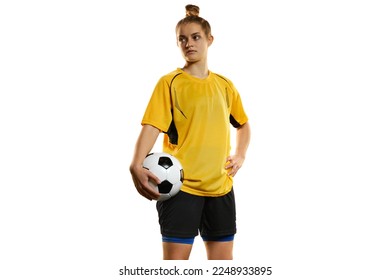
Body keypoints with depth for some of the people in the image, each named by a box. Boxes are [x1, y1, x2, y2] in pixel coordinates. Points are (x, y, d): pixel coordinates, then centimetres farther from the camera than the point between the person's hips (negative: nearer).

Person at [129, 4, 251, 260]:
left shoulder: (224, 85, 11)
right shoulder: (170, 82, -2)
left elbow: (243, 124, 26)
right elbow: (152, 126, -14)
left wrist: (240, 155, 9)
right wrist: (137, 165, -30)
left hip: (220, 186, 5)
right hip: (180, 184, -4)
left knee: (223, 261, 10)